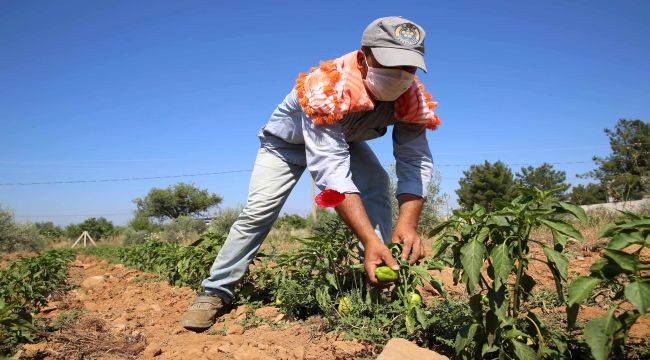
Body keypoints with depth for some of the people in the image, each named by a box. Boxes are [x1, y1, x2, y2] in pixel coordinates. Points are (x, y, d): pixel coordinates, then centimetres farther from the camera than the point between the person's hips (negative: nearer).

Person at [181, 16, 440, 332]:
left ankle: (381, 277, -13)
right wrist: (370, 239, -56)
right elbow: (330, 170, -50)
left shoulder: (414, 98, -28)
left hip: (344, 137, 4)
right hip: (290, 137, -4)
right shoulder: (327, 88, -44)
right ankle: (216, 292, 3)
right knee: (258, 211, -11)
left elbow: (417, 163, -29)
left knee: (378, 187, -22)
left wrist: (407, 224, -46)